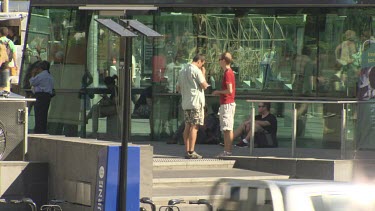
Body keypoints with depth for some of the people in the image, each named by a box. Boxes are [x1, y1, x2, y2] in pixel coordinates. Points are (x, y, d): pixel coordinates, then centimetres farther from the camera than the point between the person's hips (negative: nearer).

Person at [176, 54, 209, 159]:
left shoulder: (183, 71, 15)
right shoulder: (196, 70, -10)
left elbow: (178, 88, 19)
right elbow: (204, 85, -11)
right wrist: (203, 74, 1)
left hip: (185, 103, 8)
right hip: (196, 102, -8)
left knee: (187, 126, 10)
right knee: (194, 127, -6)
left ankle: (187, 151, 9)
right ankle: (191, 152, -9)